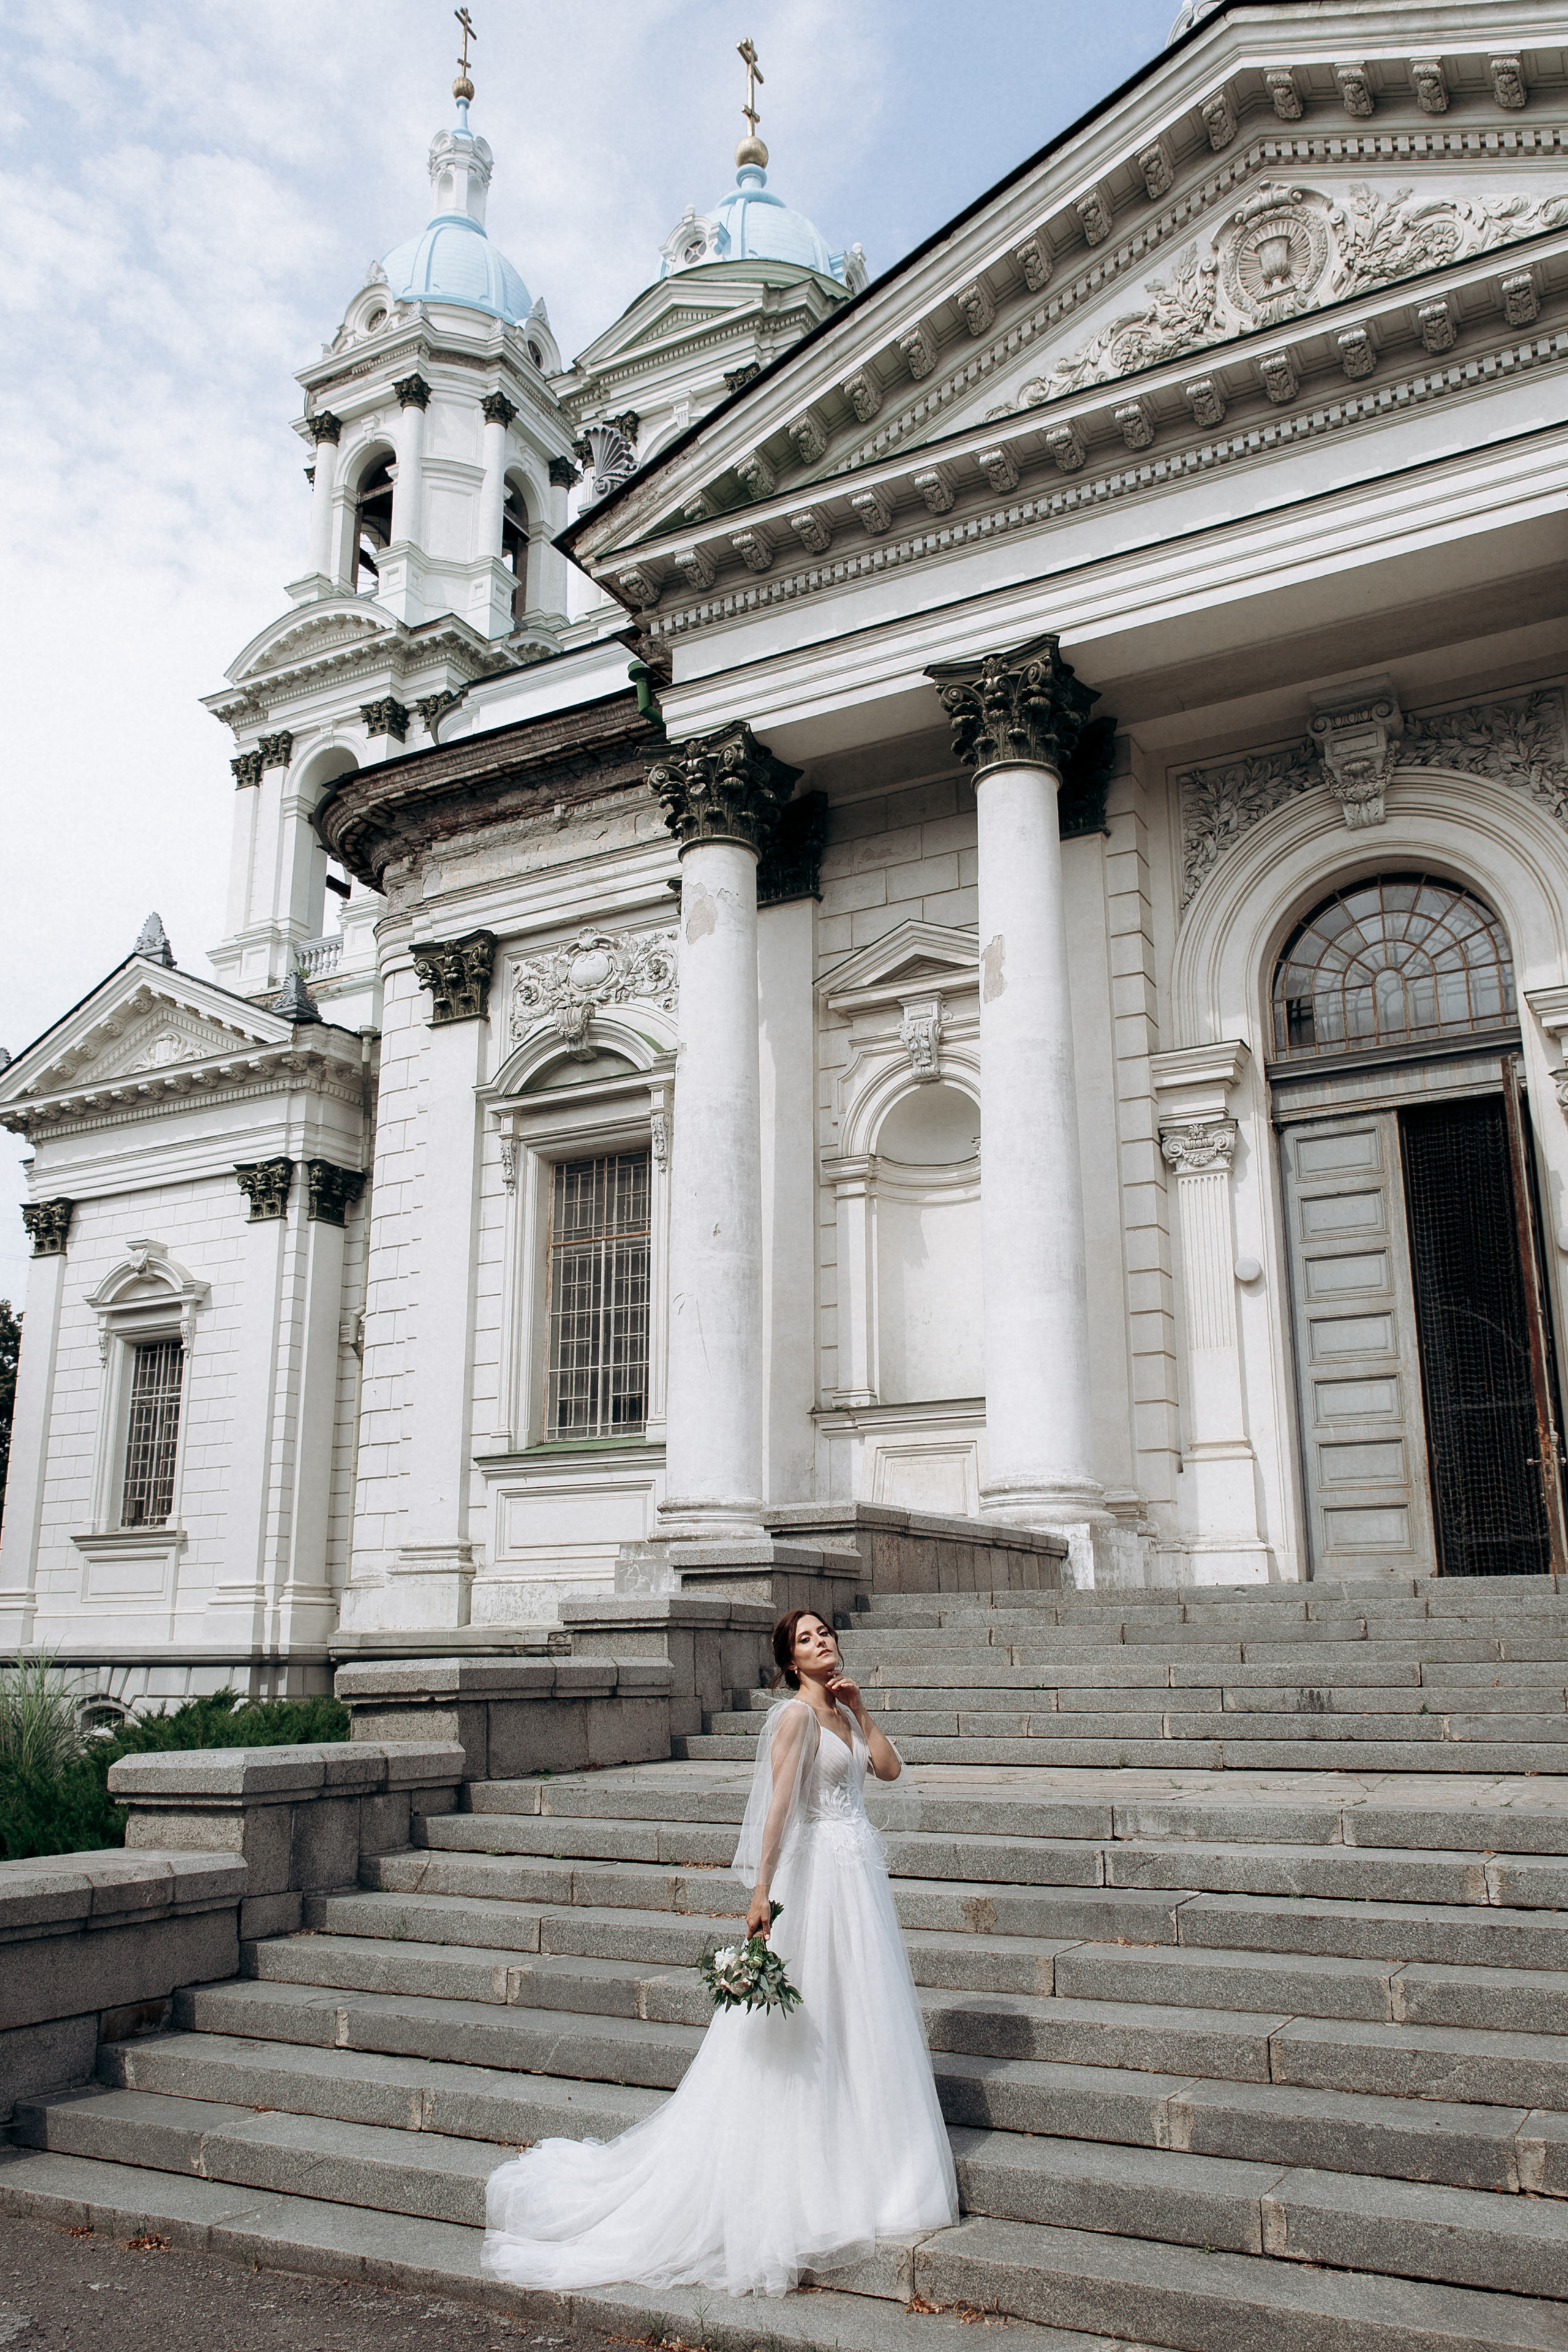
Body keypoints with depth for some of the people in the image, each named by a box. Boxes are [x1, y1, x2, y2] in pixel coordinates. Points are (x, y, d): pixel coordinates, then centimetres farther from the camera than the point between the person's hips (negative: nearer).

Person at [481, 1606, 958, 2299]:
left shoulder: (841, 1714, 11)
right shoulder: (795, 1714, -14)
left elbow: (890, 1768, 13)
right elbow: (778, 1804, -20)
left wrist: (860, 1710, 3)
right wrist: (761, 1891, -24)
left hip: (860, 1874, 8)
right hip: (819, 1872, -8)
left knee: (856, 2026, 14)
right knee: (805, 2029, -1)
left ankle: (856, 2172, 26)